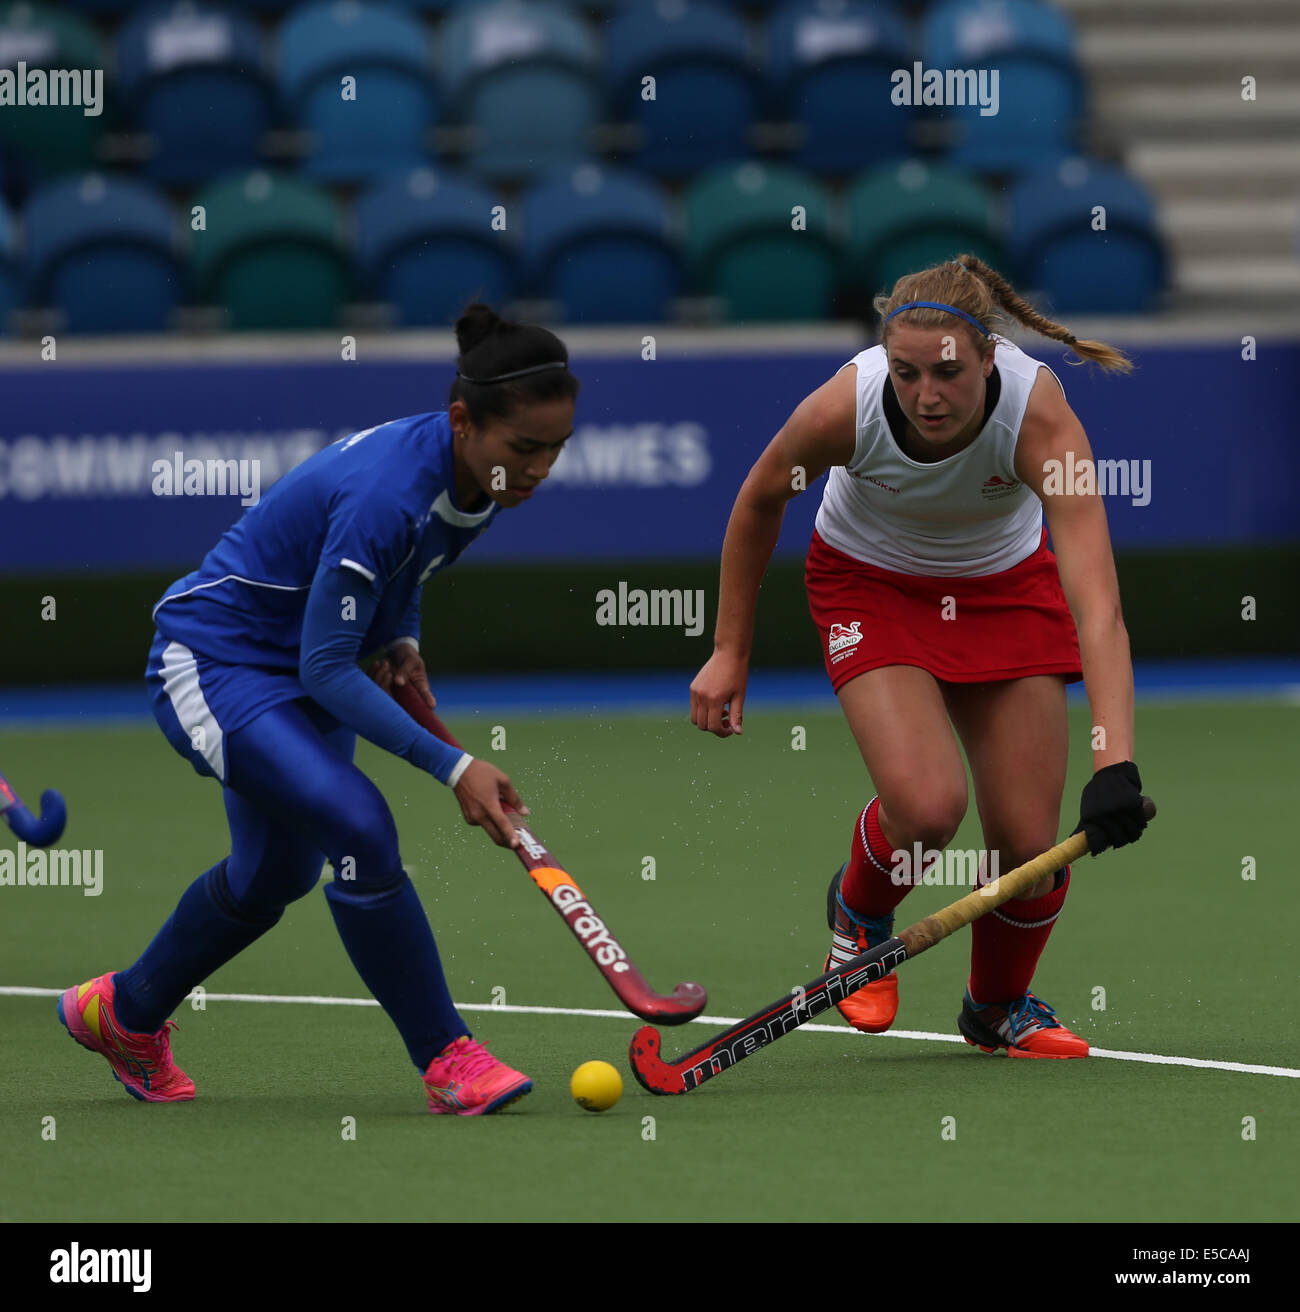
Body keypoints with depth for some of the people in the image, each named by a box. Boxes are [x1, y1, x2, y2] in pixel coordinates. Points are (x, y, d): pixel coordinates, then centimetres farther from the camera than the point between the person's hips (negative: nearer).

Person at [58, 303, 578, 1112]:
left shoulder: (478, 478, -10)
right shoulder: (384, 493, -36)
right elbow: (327, 670, -32)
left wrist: (401, 640, -5)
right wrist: (452, 767, -36)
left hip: (299, 674, 9)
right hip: (214, 662, -9)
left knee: (277, 873, 21)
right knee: (360, 829, -26)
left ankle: (123, 1015, 45)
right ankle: (446, 1060, -18)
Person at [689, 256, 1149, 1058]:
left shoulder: (1039, 417, -36)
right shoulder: (845, 408, -33)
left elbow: (1098, 607, -44)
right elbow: (759, 503, -8)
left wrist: (1115, 766, -55)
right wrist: (730, 652, -3)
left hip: (1006, 585, 1)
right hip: (870, 582, -1)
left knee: (1030, 842, -6)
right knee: (927, 804, -25)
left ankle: (999, 1007, 26)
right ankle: (858, 914, 11)